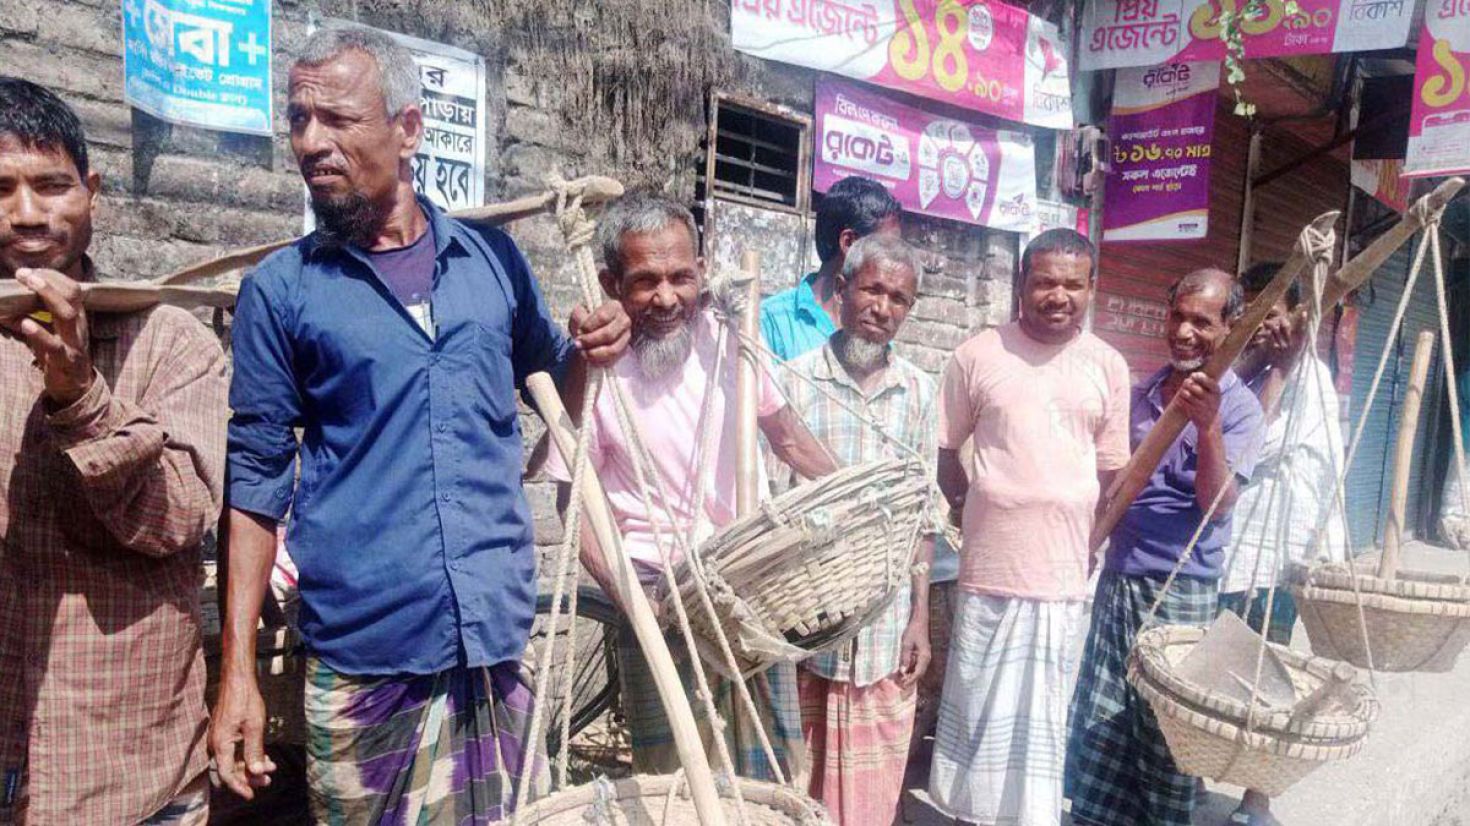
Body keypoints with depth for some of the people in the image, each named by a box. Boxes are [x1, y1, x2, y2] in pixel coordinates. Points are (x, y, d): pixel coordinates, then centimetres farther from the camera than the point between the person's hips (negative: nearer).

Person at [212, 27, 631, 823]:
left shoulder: (491, 256, 5)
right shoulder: (278, 288, 0)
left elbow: (551, 388, 19)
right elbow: (257, 479, 3)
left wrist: (586, 351, -5)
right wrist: (238, 670, 0)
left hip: (505, 635, 2)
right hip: (362, 652, -1)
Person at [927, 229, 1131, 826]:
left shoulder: (1108, 366, 5)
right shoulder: (978, 355, 0)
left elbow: (1112, 469, 10)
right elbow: (945, 452, 7)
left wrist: (1089, 540, 2)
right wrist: (977, 516, 1)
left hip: (1064, 575, 1)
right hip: (990, 571, -1)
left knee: (1042, 715, 10)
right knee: (980, 707, 10)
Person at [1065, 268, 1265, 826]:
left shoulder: (1238, 405, -7)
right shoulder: (1142, 393, 9)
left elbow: (1217, 504, -17)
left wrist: (1207, 425, -29)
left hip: (1182, 590, -5)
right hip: (1118, 576, 5)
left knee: (1165, 732, 5)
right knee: (1100, 722, 11)